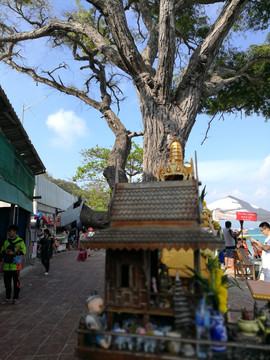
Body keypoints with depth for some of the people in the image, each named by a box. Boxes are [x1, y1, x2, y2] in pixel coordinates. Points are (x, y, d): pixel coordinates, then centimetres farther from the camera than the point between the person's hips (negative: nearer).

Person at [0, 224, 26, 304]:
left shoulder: (20, 241, -4)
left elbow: (24, 251, -10)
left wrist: (14, 253, -20)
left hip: (16, 265, -5)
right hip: (6, 265, 5)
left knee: (16, 282, 3)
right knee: (7, 282, 11)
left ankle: (16, 298, 14)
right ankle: (8, 298, 25)